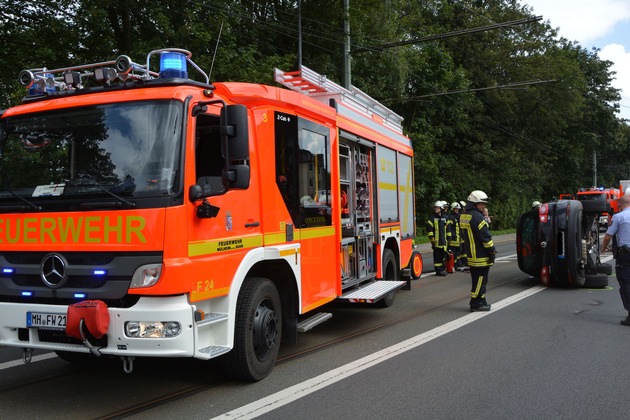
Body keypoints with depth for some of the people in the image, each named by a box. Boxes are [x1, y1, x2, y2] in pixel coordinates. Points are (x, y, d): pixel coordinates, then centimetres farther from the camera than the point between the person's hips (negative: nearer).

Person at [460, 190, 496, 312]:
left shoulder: (464, 216, 13)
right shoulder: (477, 216, -18)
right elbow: (486, 236, -18)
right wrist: (492, 251, -11)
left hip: (471, 255, 10)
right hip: (481, 256, -10)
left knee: (477, 279, 16)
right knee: (480, 280, -3)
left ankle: (480, 302, 24)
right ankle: (476, 304, 0)